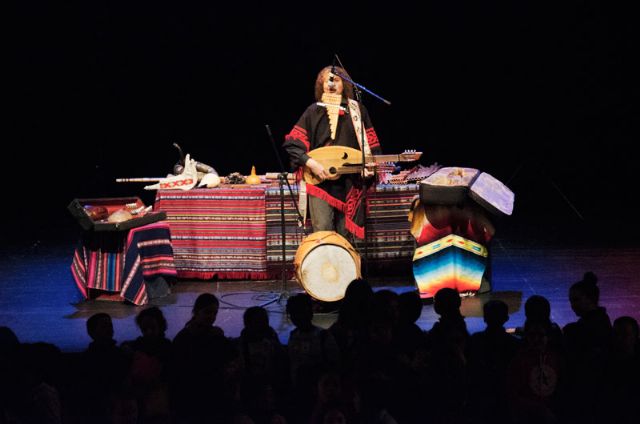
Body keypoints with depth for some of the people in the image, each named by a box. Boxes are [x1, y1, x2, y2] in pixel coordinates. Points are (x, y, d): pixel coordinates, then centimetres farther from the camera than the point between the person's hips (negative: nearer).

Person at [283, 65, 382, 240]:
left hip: (350, 182, 2)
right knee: (322, 232, -13)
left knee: (345, 234, 5)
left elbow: (372, 146, 12)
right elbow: (291, 143, -2)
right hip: (319, 179, -2)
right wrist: (310, 163, -16)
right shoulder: (314, 111, 4)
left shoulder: (357, 110, 9)